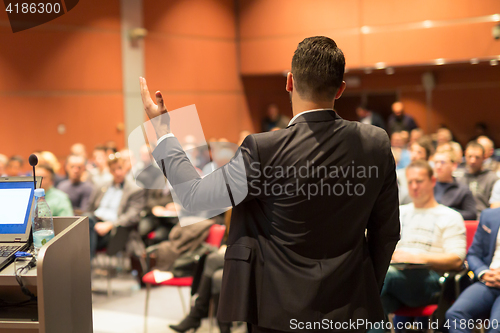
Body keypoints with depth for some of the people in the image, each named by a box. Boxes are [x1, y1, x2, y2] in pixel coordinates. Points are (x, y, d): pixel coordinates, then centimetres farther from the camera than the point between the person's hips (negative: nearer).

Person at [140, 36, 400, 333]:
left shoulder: (265, 151, -20)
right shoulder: (377, 144, -7)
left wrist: (162, 128, 3)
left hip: (282, 308, -3)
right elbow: (386, 232, 2)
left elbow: (193, 195, -9)